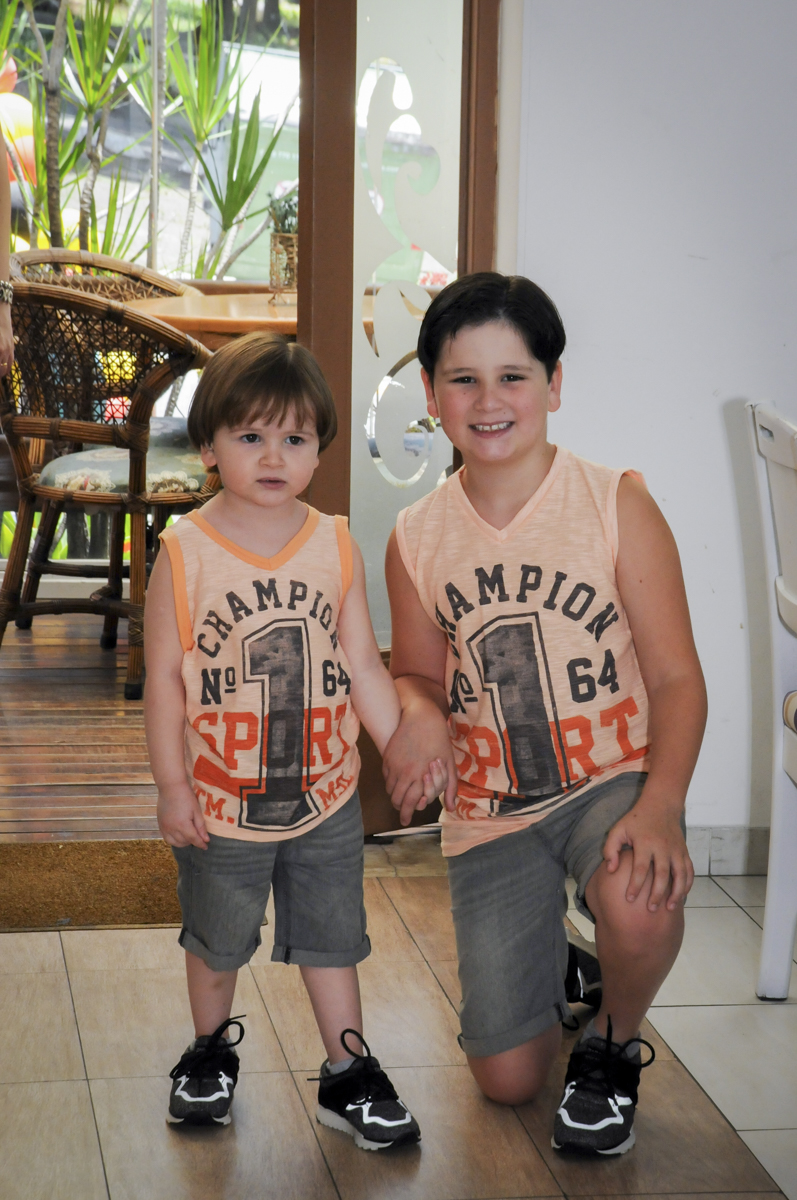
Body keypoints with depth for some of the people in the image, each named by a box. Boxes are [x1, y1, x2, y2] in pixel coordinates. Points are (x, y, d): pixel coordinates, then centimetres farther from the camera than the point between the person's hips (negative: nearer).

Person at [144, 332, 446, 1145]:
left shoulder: (336, 546, -4)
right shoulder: (183, 553, -12)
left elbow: (361, 662, 2)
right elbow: (163, 677, -9)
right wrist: (172, 786, -9)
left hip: (325, 795, 2)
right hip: (221, 801, -1)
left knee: (331, 937, 13)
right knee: (216, 941, 18)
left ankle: (348, 1076, 28)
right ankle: (211, 1049, 42)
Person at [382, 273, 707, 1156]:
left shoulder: (616, 504, -11)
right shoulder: (416, 538, -2)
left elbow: (676, 678, -11)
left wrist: (660, 806, -27)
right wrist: (419, 713, -14)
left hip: (612, 777, -2)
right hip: (488, 809, 3)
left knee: (640, 908, -39)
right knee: (506, 1080, 2)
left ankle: (614, 1047, -2)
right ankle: (546, 963, 39)